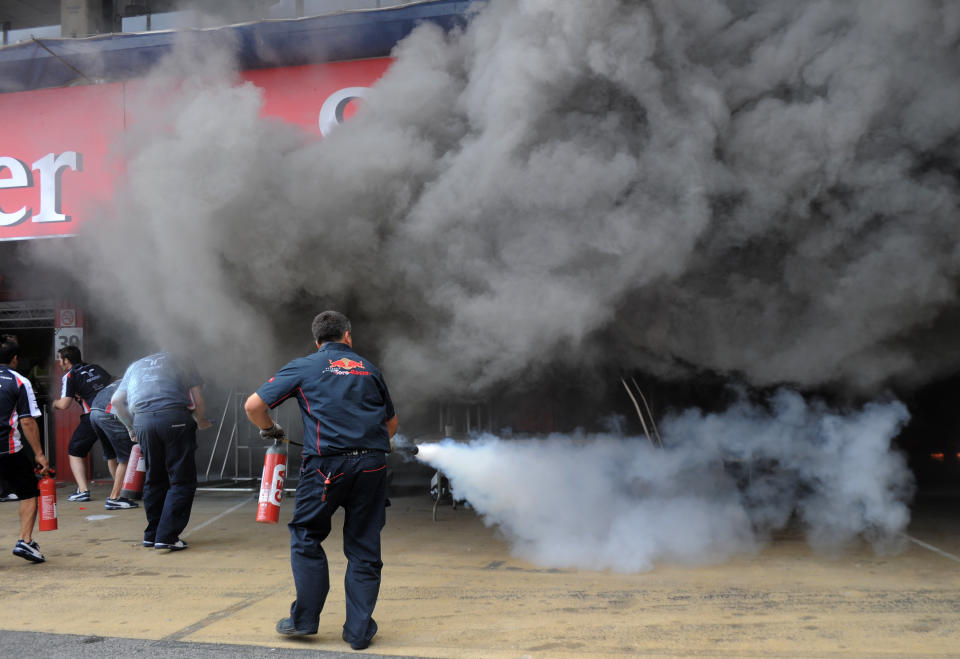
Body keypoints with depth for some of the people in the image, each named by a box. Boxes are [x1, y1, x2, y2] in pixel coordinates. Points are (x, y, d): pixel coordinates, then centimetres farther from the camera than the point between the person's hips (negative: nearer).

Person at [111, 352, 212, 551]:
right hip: (175, 418, -4)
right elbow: (198, 402, 14)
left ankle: (152, 534, 22)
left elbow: (116, 401, 22)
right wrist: (202, 422, 31)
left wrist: (131, 426, 32)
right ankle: (167, 537, -5)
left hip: (142, 421, 4)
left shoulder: (135, 366, 32)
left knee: (154, 480, 18)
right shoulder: (180, 363, 23)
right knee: (181, 481, 2)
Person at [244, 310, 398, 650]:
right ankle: (359, 629, 14)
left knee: (307, 537, 16)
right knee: (364, 546, 10)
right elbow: (391, 423, 25)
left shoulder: (303, 367, 9)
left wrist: (269, 430, 22)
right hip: (373, 465, 3)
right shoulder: (369, 369, 17)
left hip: (327, 464, -3)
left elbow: (253, 405, 3)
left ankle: (305, 618, 18)